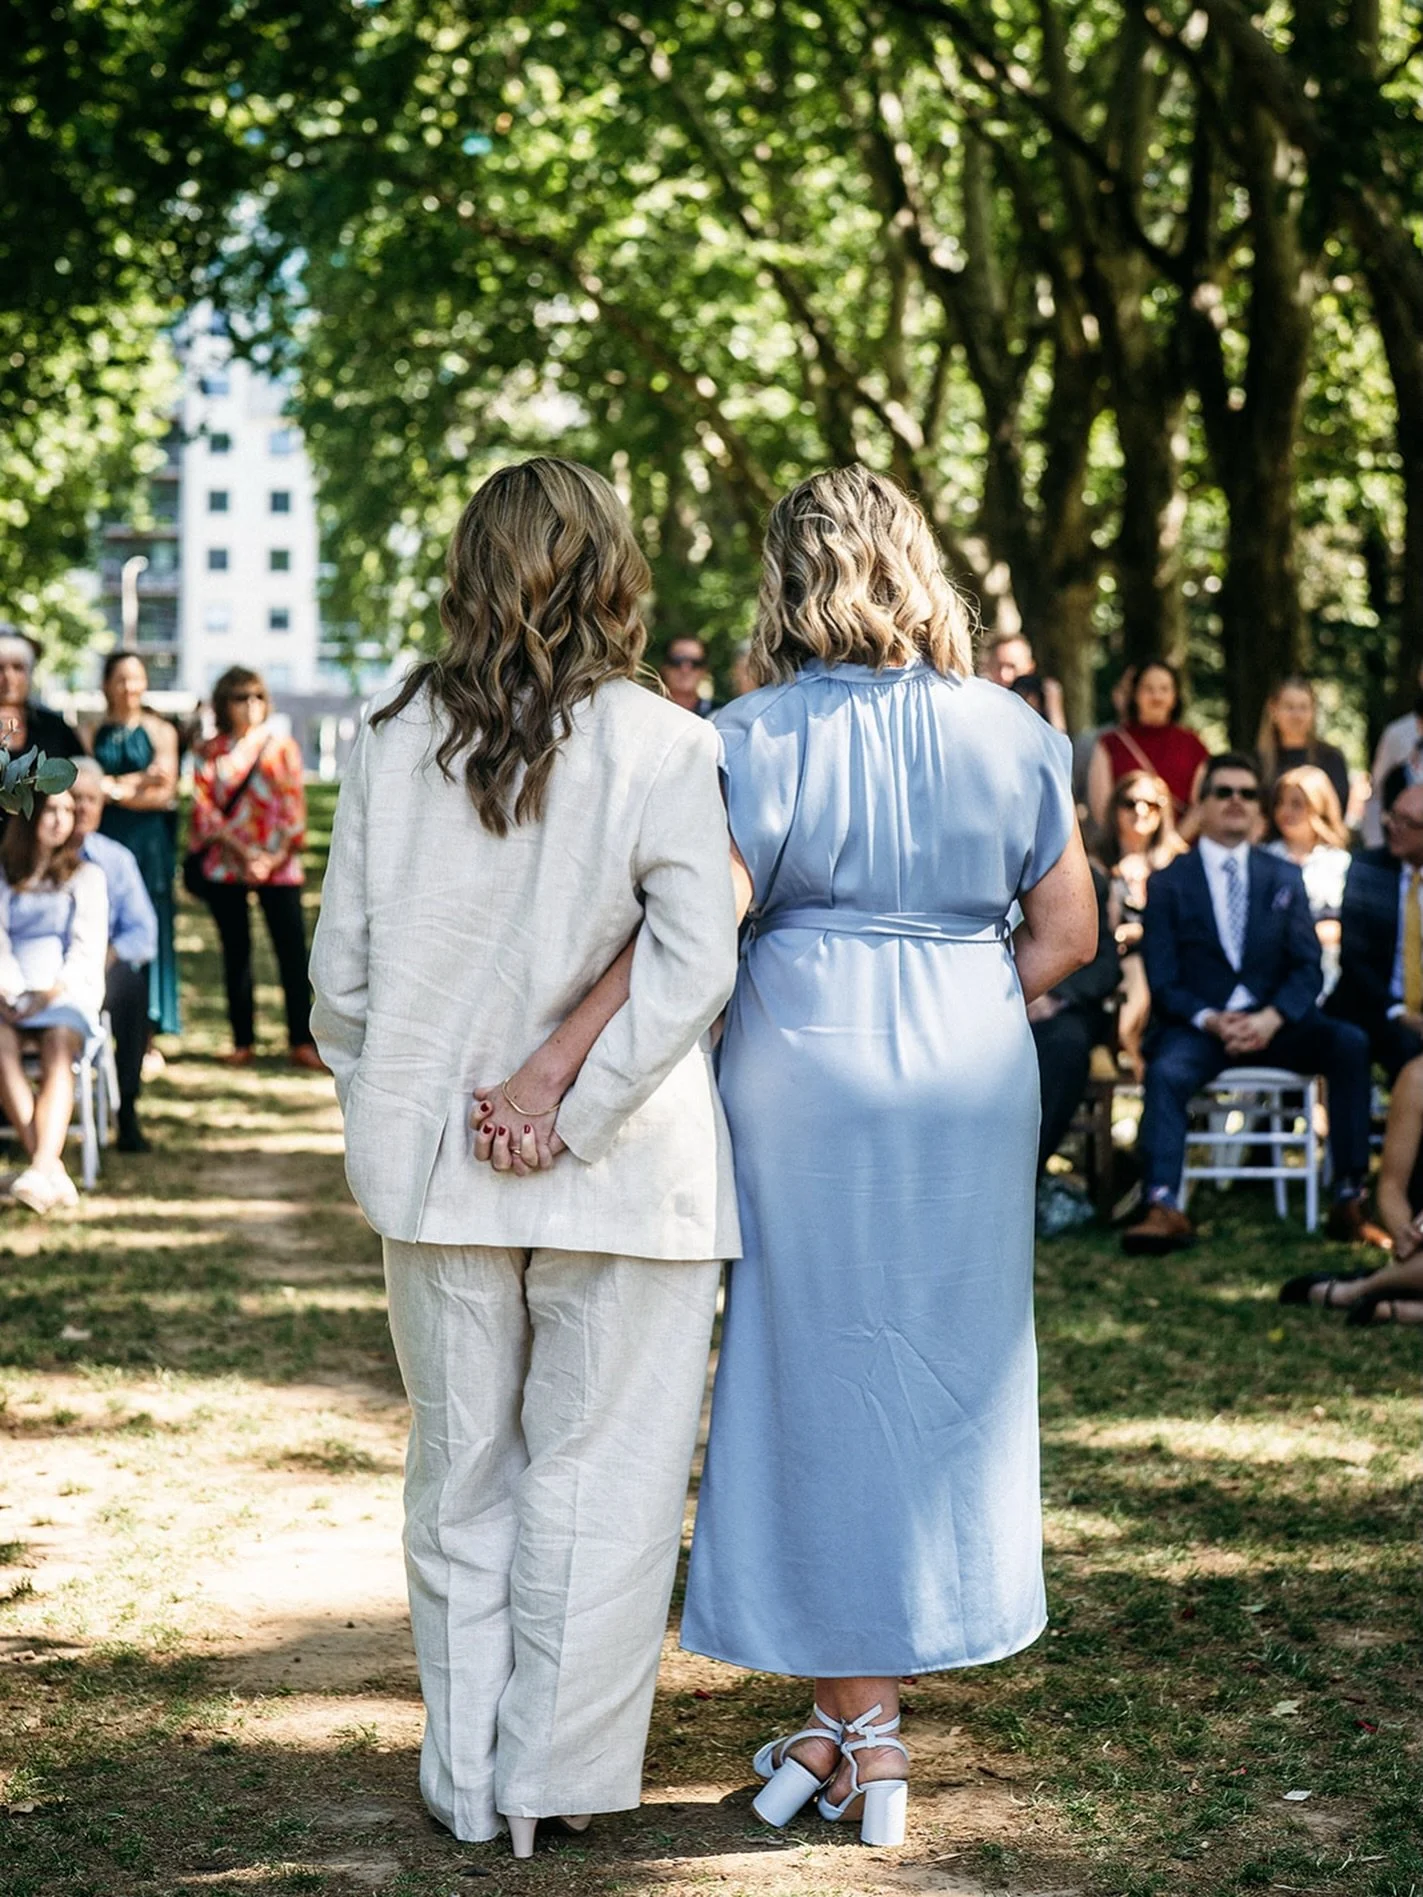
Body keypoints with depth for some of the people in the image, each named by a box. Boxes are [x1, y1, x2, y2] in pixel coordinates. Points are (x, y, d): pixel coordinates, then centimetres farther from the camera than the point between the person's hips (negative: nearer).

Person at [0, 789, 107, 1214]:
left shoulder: (87, 876, 17)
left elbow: (88, 948, 5)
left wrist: (52, 992, -12)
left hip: (68, 990, 0)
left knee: (58, 1044, -34)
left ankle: (42, 1167, -53)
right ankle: (53, 1170, -42)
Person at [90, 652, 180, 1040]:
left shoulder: (161, 731, 5)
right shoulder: (93, 732, 10)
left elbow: (164, 793, -2)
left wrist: (114, 789, -3)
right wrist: (138, 782, -6)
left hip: (150, 844, -1)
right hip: (104, 842, 1)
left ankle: (148, 1034, 2)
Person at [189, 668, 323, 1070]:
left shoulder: (281, 747, 7)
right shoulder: (210, 753, 8)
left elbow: (293, 804, 2)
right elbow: (205, 807, 0)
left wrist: (278, 855, -10)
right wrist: (242, 852, -12)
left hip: (278, 866, -1)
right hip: (225, 866, 1)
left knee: (292, 950, -7)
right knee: (235, 954, 5)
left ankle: (301, 1041, -5)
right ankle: (243, 1042, 11)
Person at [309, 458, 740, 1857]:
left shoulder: (393, 742, -1)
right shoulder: (659, 747, -9)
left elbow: (343, 966, 2)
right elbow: (697, 960, -17)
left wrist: (379, 1109, 14)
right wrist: (572, 1099, -13)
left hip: (434, 1164, 3)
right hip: (622, 1172, -3)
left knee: (460, 1470, 15)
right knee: (597, 1472, 8)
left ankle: (466, 1780, 22)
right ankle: (553, 1779, 14)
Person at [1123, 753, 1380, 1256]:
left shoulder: (1285, 878, 15)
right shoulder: (1169, 883, 8)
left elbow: (1307, 967, 5)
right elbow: (1163, 981, 0)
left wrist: (1271, 1018, -16)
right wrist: (1212, 1021, -20)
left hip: (1273, 1022, 2)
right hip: (1199, 1025, -2)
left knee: (1351, 1043, -25)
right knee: (1166, 1071, -35)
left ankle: (1349, 1201, -24)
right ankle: (1163, 1210, -44)